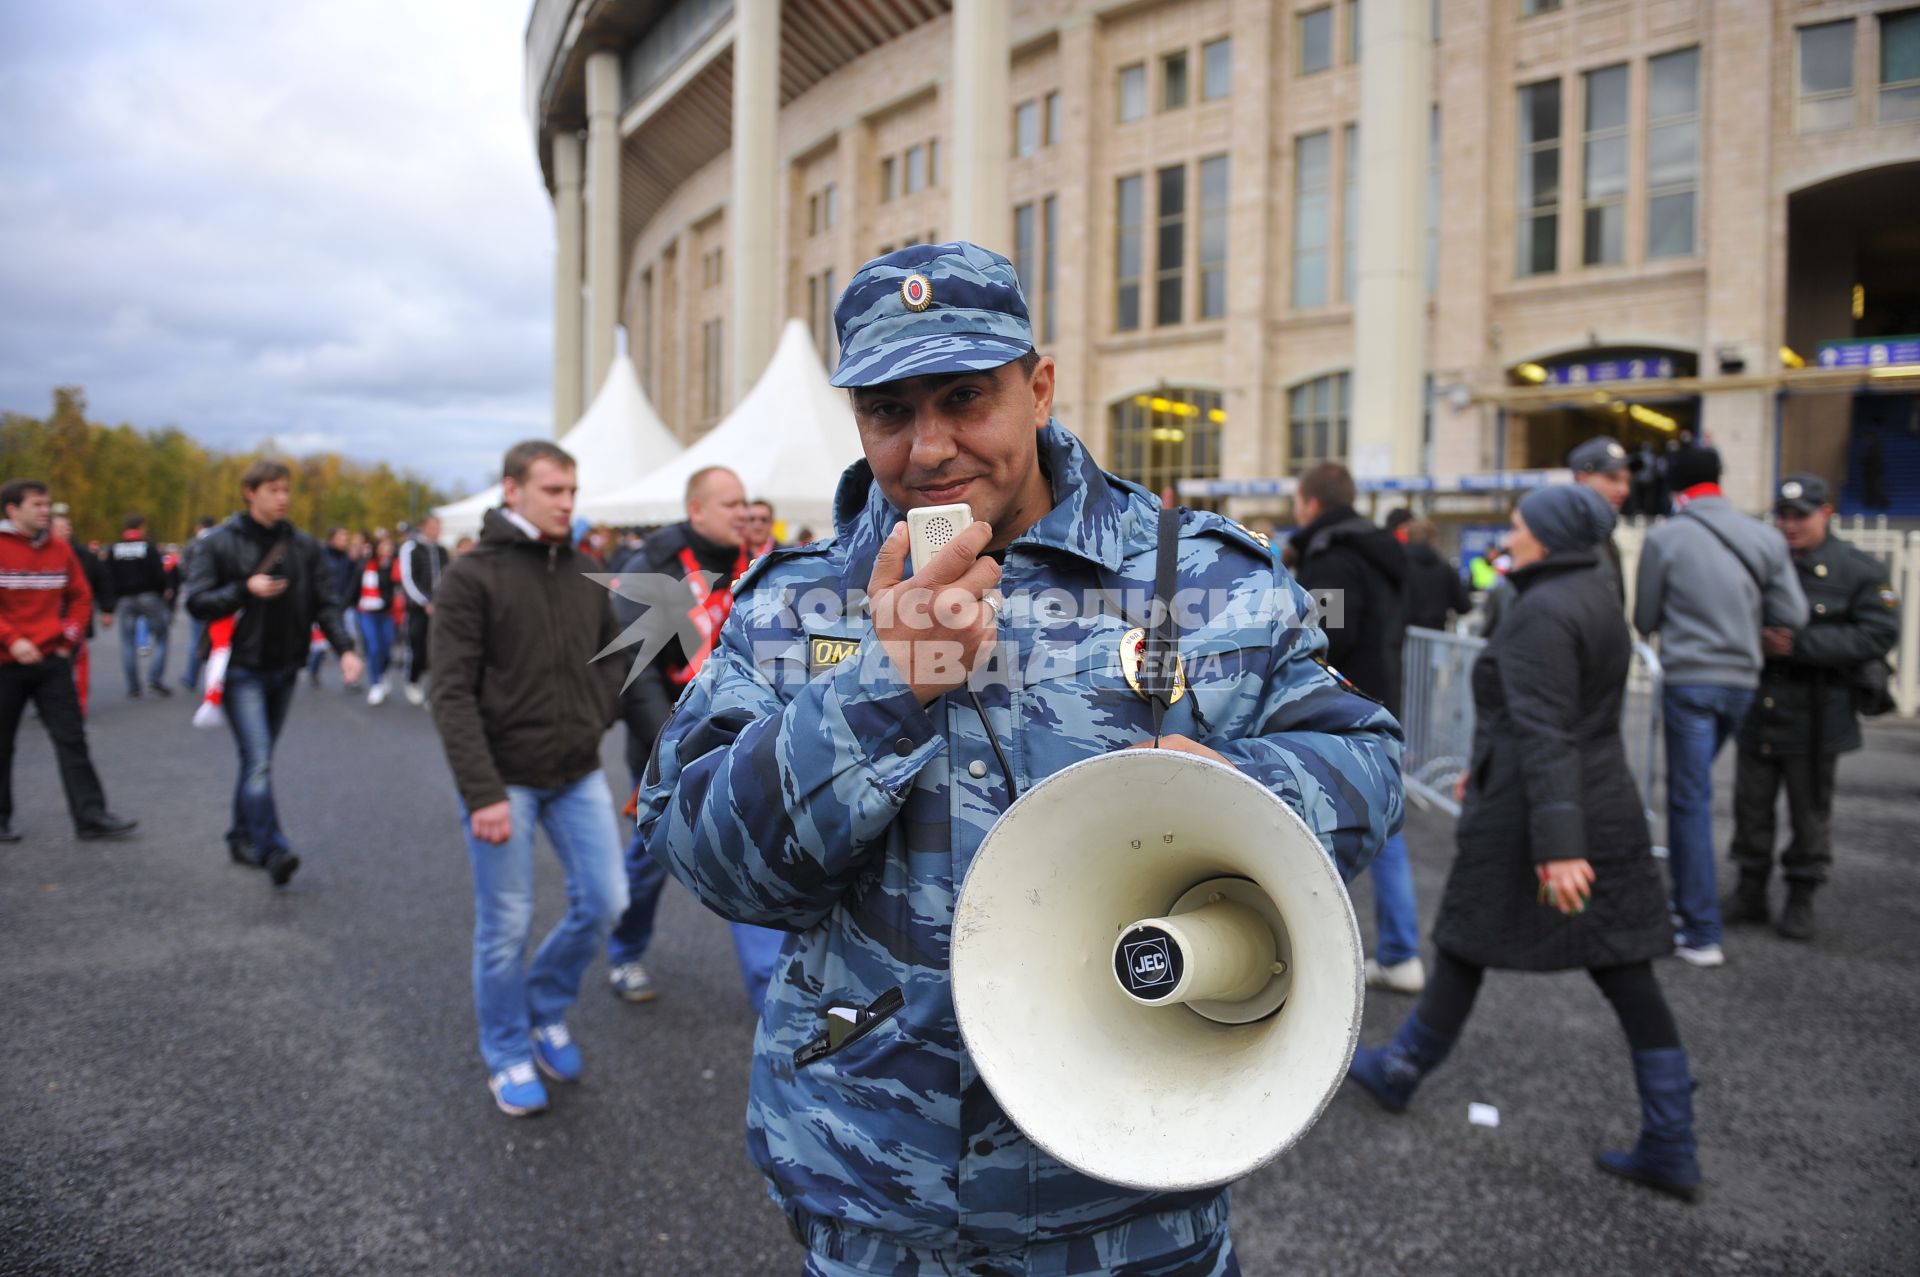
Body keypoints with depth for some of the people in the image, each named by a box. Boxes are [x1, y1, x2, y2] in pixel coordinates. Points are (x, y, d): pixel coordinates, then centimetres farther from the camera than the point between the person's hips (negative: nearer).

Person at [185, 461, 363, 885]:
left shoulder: (304, 547, 7)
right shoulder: (221, 543, -3)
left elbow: (324, 604, 4)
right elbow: (196, 603, -6)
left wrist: (345, 648, -11)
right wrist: (245, 589, -22)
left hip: (283, 669, 5)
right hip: (241, 669, -4)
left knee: (259, 760, 15)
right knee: (258, 760, -14)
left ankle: (243, 838, 28)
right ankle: (273, 850, -15)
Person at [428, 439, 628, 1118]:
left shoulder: (585, 571, 7)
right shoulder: (471, 576, -9)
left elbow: (611, 659, 14)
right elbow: (453, 694, -14)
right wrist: (483, 793, -19)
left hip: (578, 775, 5)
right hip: (504, 778, -5)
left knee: (603, 900, 5)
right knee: (506, 924, 5)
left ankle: (547, 1007, 32)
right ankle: (507, 1053, 27)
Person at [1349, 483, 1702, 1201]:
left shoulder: (1541, 612, -18)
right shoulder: (1596, 601, 12)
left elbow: (1545, 734, -26)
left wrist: (1556, 847, -30)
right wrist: (1490, 768, 32)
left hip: (1530, 816, -8)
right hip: (1605, 807, 9)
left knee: (1466, 947, 10)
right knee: (1627, 975, 9)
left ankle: (1399, 1073, 30)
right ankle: (1671, 1148, 13)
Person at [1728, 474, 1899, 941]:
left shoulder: (1859, 571, -3)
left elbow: (1878, 635, -12)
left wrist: (1801, 644, -20)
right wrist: (1758, 638, -12)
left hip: (1815, 718, -3)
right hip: (1756, 708, 3)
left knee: (1810, 811, 7)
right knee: (1751, 805, 10)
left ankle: (1801, 898, 22)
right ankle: (1750, 891, 24)